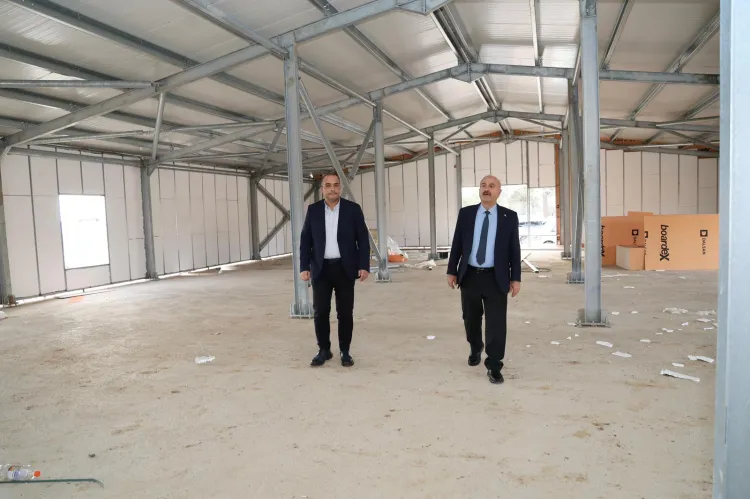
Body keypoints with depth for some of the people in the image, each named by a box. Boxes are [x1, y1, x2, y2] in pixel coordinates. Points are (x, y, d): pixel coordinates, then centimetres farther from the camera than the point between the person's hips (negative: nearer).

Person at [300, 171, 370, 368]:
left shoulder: (353, 209, 0)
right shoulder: (313, 210, 5)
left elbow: (363, 239, 0)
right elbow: (305, 240, 6)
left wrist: (364, 266, -9)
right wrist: (304, 267, -2)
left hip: (345, 268, -1)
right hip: (321, 269, 1)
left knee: (345, 312, 4)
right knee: (320, 312, 4)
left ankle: (345, 351, 17)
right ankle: (324, 350, 18)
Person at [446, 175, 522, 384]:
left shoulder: (509, 216, 0)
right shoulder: (465, 213, 3)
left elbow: (514, 249, 0)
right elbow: (457, 244, 5)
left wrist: (516, 278, -3)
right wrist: (452, 271, 1)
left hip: (496, 278, -2)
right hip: (470, 276, 2)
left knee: (496, 323, -3)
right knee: (471, 319, 16)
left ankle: (494, 366, 8)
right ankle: (475, 349, 42)